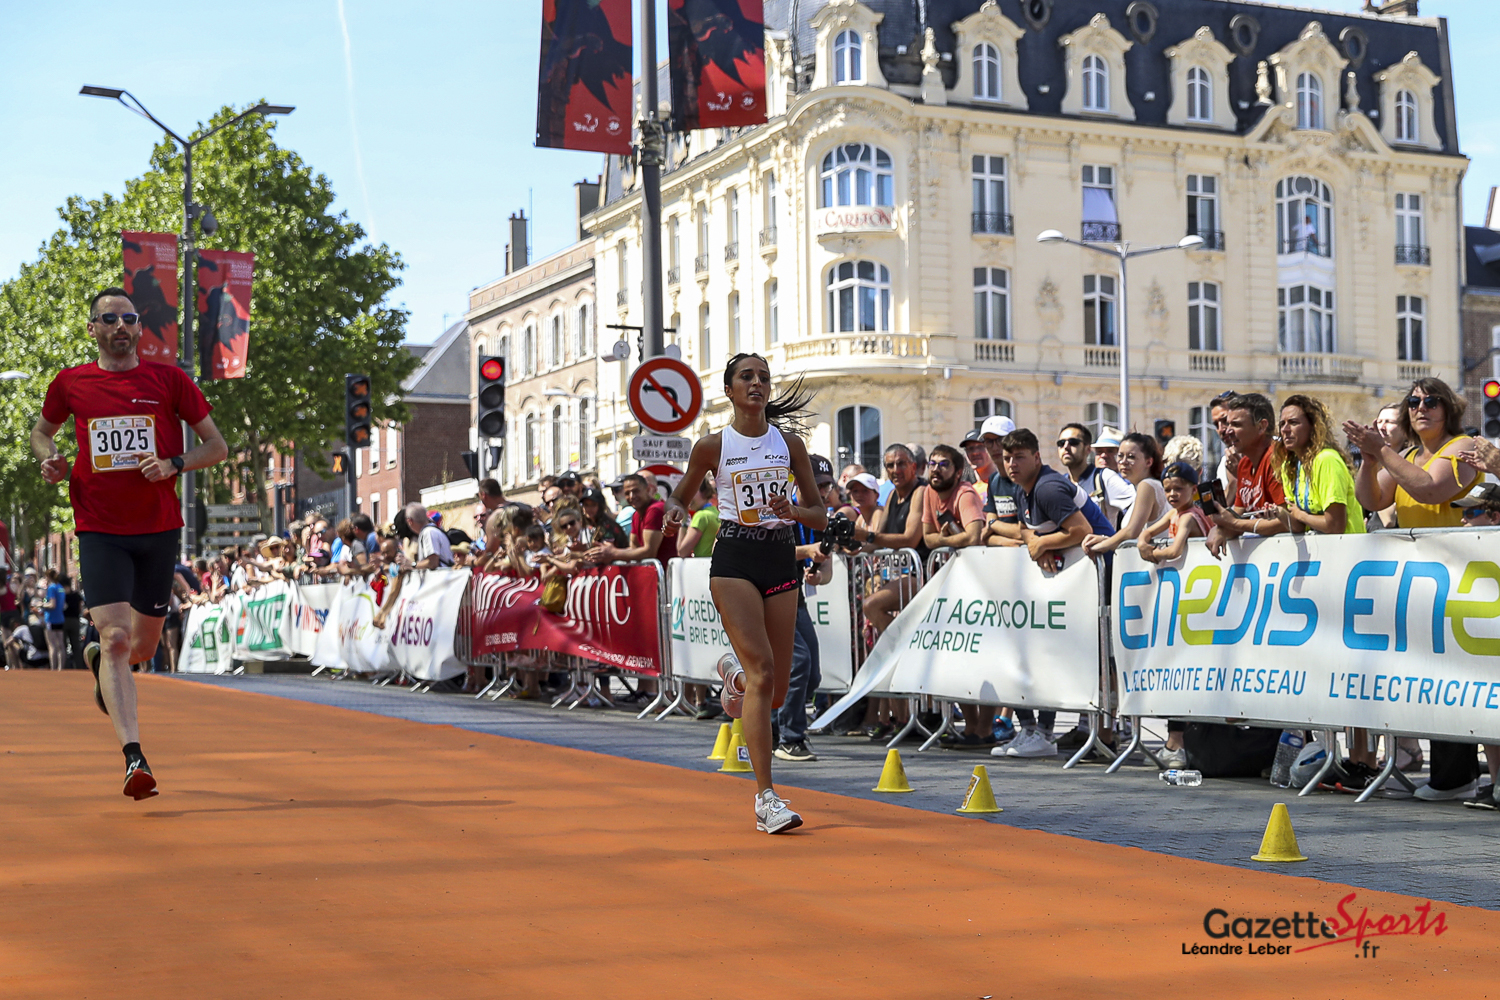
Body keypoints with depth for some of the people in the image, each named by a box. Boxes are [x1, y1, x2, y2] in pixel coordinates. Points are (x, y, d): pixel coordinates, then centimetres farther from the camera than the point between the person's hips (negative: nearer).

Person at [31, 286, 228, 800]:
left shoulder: (169, 380, 2)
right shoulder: (71, 383, 4)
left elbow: (217, 446, 5)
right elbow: (41, 431, 23)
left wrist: (173, 464, -13)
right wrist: (49, 460, 1)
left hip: (159, 530, 1)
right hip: (100, 531, -1)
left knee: (143, 647, 13)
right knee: (116, 638, -17)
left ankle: (98, 658, 50)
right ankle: (134, 758, -20)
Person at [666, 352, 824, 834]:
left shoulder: (789, 444, 7)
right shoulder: (712, 446, 2)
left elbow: (821, 517, 9)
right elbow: (681, 496, 15)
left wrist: (793, 511, -12)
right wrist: (675, 510, -8)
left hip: (781, 559, 3)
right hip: (734, 559, -3)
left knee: (777, 689, 4)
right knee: (762, 672, -19)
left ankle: (733, 675, 44)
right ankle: (765, 798, -17)